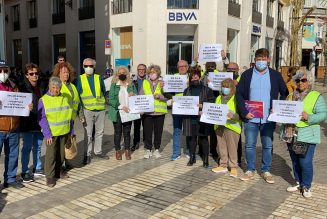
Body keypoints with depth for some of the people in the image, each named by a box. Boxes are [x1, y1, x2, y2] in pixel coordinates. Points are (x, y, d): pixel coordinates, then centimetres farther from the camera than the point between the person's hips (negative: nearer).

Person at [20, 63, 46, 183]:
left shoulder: (41, 88, 10)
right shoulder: (23, 88, -7)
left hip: (40, 122, 5)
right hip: (28, 123, -5)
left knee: (38, 146, 14)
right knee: (27, 147, 1)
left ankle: (38, 168, 27)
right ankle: (25, 172, 10)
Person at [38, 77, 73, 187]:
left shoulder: (64, 98, 6)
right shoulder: (43, 100, -7)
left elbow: (69, 115, 11)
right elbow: (41, 118, -10)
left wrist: (71, 131, 10)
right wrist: (47, 134, -16)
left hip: (64, 132, 4)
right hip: (51, 133, -4)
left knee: (61, 153, 14)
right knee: (51, 154, -2)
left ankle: (58, 171, 32)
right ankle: (50, 176, 8)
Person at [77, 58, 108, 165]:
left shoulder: (99, 78, 8)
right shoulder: (80, 79, 2)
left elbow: (104, 92, 16)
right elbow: (77, 95, 3)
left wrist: (105, 103, 10)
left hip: (100, 109, 3)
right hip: (87, 110, -2)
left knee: (99, 132, 11)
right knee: (88, 133, 0)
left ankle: (98, 152, 25)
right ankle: (87, 154, 11)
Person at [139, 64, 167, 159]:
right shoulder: (145, 83, 8)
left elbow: (167, 97, -3)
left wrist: (159, 96, -22)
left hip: (159, 111, 0)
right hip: (147, 111, 1)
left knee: (158, 131, 7)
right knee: (147, 131, 3)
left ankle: (157, 149, 23)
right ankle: (148, 149, 17)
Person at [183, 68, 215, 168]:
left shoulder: (207, 90, 1)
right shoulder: (187, 90, 13)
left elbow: (211, 103, -3)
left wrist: (202, 106, -18)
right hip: (190, 118, 3)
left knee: (203, 139, 4)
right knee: (192, 138, 10)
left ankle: (206, 159, 14)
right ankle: (192, 157, 23)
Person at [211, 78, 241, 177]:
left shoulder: (236, 98, -6)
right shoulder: (219, 98, 14)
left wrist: (233, 116, -29)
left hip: (232, 127, -6)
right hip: (219, 126, 6)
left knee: (232, 148, 1)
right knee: (222, 147, 12)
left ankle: (233, 167, 11)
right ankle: (223, 165, 23)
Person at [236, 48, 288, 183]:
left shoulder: (275, 75, 4)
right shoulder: (247, 74, 1)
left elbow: (284, 94, 9)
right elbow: (239, 94, 0)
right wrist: (244, 112, -9)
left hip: (268, 118, 1)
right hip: (250, 117, 0)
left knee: (268, 146, 9)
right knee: (249, 145, 8)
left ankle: (266, 171, 23)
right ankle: (250, 170, 22)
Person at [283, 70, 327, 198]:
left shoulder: (316, 96, -2)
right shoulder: (291, 96, 14)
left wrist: (308, 117, -23)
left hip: (307, 135, -5)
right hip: (291, 135, 5)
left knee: (305, 162, -5)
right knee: (295, 161, 13)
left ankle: (306, 186, 14)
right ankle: (298, 183, 28)